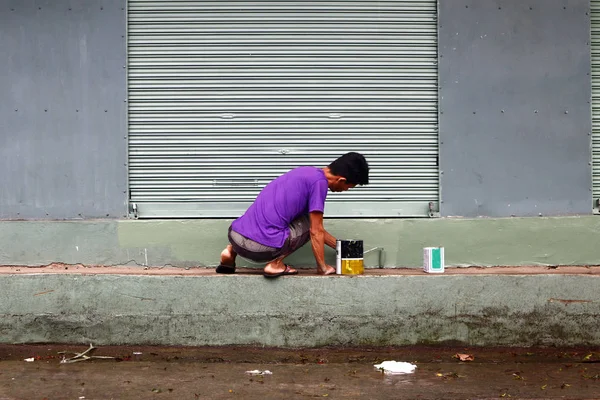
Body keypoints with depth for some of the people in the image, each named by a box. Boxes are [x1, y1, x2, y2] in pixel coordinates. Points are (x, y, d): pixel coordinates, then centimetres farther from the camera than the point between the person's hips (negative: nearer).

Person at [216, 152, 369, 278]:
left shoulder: (308, 172, 21)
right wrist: (322, 268, 9)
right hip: (260, 248, -8)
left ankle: (231, 251, 16)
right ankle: (275, 264, 0)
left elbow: (316, 228, 32)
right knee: (309, 221, 12)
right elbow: (315, 231, -3)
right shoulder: (319, 182, -6)